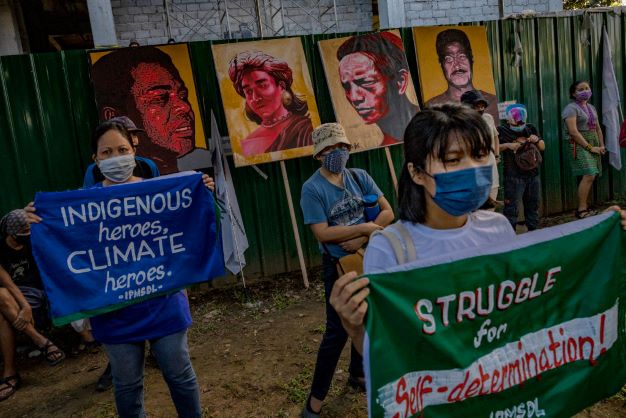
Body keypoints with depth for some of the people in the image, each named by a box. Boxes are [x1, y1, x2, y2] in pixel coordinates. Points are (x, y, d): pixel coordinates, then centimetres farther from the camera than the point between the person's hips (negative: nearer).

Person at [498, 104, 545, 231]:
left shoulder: (531, 128, 10)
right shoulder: (502, 130, -4)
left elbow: (542, 147, 15)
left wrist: (537, 140, -6)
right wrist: (507, 145, -20)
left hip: (533, 174, 5)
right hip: (513, 176, -5)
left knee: (533, 206, 15)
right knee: (511, 207, -6)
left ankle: (534, 232, 27)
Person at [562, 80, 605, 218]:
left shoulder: (591, 107, 19)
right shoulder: (571, 108, -7)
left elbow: (598, 128, 23)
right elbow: (573, 131, -16)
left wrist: (602, 145, 9)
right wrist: (589, 147, -15)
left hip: (594, 144, 8)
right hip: (580, 145, -8)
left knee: (590, 176, 4)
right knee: (589, 176, -18)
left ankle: (585, 206, 12)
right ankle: (581, 210, -13)